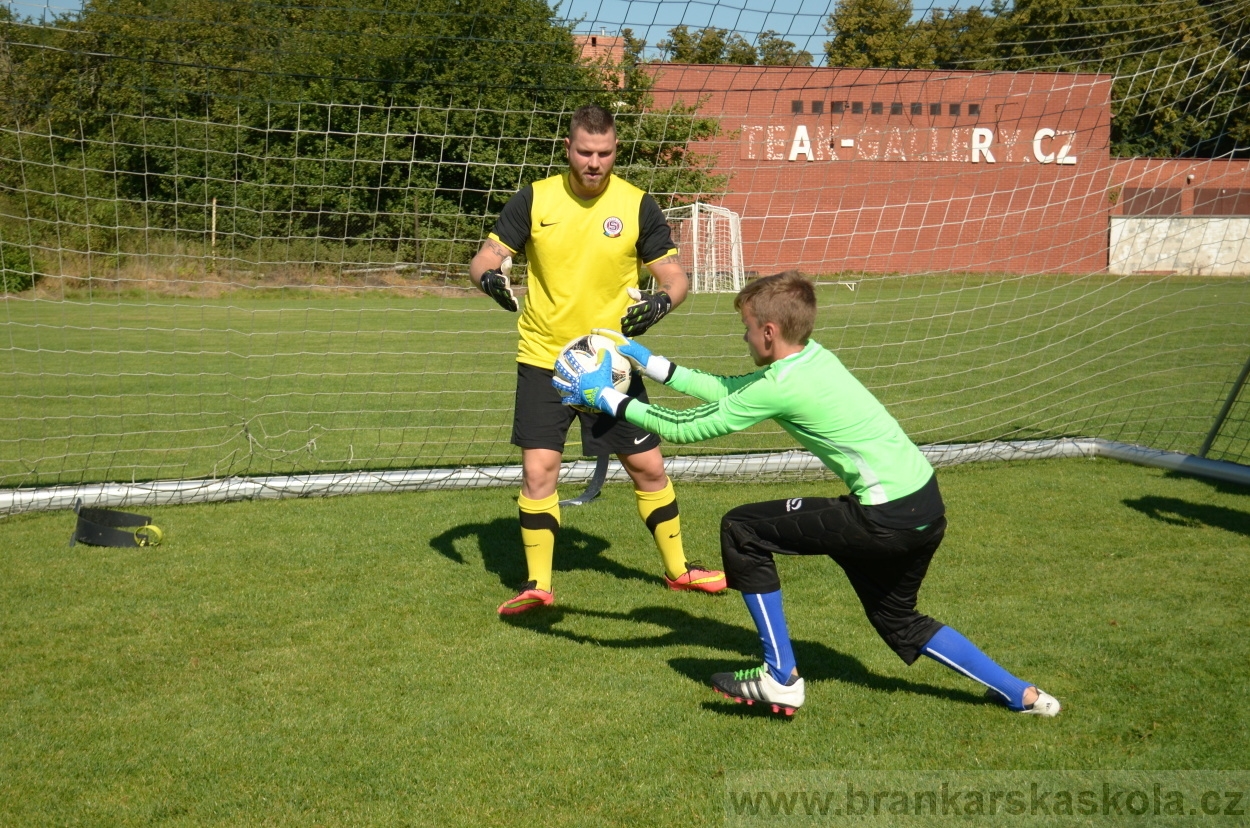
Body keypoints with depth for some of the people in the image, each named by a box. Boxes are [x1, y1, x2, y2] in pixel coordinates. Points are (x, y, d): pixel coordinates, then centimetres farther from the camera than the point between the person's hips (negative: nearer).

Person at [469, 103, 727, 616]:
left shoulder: (637, 206, -4)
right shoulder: (534, 200, -4)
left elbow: (674, 276, 0)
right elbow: (485, 258, -2)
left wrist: (661, 302, -23)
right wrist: (490, 277, -26)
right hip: (544, 358, 0)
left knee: (648, 466, 6)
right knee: (538, 468, -7)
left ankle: (677, 568, 27)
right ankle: (537, 584, 8)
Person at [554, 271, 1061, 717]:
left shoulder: (782, 386, -14)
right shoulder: (811, 357, 11)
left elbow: (684, 428, -9)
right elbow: (728, 390, 21)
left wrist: (607, 398, 1)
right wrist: (647, 361, 23)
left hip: (887, 518, -10)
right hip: (926, 505, 10)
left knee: (742, 530, -2)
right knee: (897, 621, 29)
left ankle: (781, 679, 5)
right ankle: (1020, 694, 27)